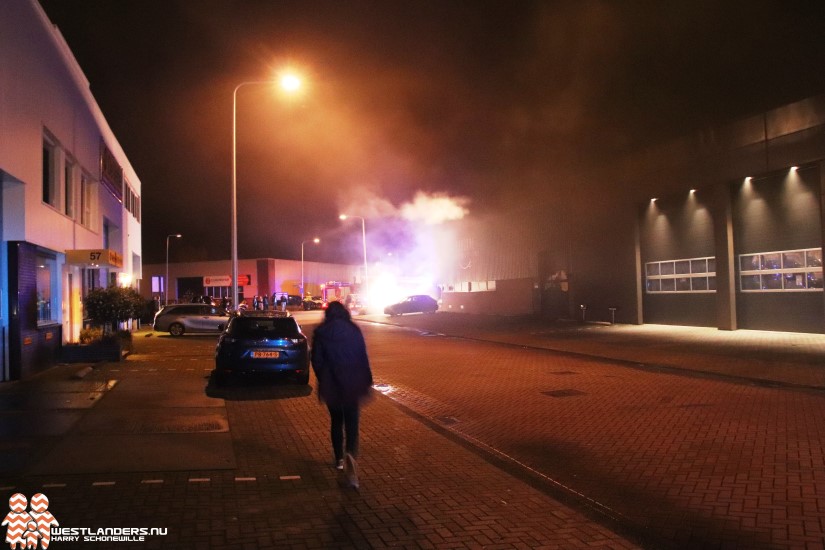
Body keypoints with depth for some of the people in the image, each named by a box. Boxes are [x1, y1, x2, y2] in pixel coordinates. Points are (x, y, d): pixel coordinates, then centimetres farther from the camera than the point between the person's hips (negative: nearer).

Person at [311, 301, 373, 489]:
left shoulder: (320, 332, -2)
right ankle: (350, 455, -25)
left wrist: (323, 380, 14)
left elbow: (316, 360, -1)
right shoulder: (354, 330, -2)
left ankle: (339, 459, 26)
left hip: (331, 384, 1)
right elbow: (363, 357, -2)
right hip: (352, 383, -1)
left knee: (336, 421, 18)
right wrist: (367, 381, 6)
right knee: (351, 423, -1)